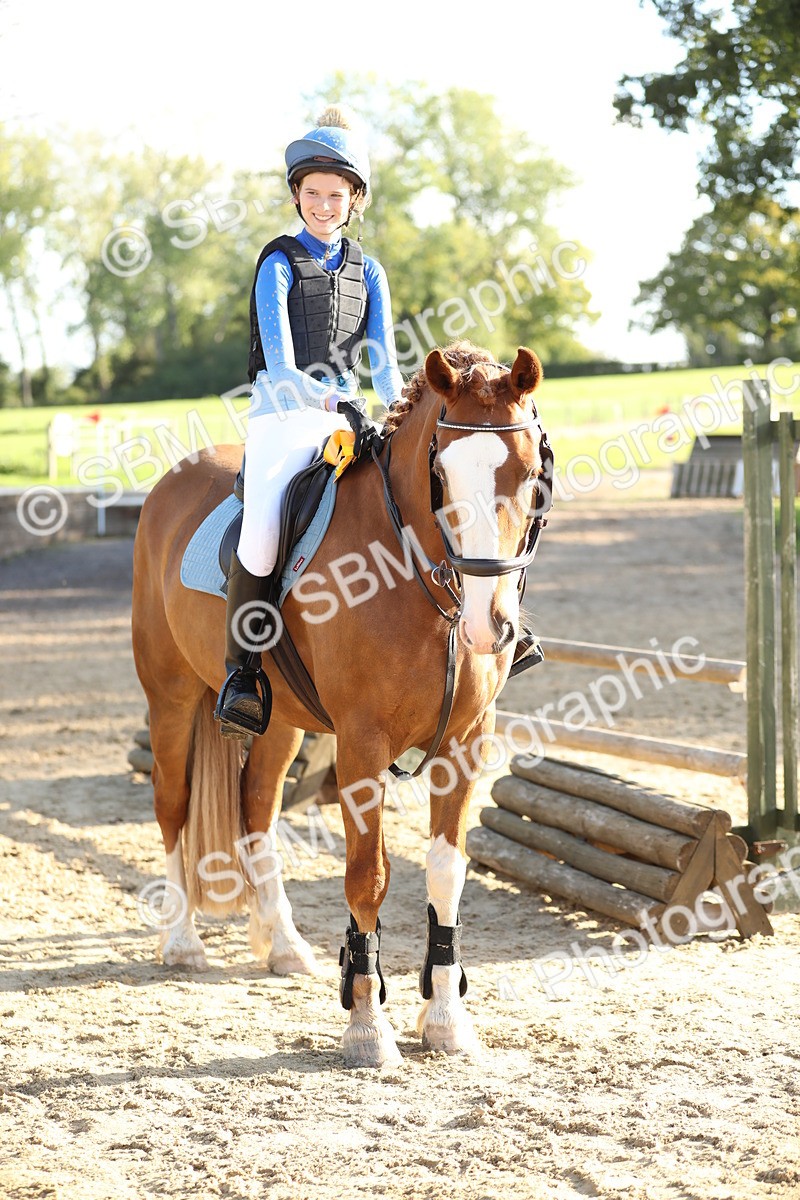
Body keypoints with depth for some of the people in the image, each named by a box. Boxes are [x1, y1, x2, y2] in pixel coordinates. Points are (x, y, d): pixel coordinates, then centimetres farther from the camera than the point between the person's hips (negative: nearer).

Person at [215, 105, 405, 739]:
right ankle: (241, 670, -14)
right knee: (262, 530, -26)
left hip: (346, 415, 5)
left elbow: (384, 358, 8)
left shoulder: (368, 271, 15)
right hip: (284, 411, -5)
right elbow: (279, 361, -12)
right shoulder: (279, 263, 0)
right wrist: (326, 401, -28)